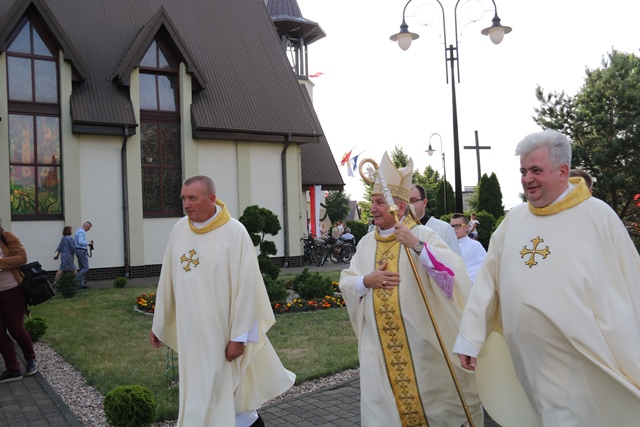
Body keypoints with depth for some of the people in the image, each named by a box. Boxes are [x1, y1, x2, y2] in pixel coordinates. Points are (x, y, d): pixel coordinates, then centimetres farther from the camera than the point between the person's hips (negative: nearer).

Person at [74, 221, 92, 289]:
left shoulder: (79, 231, 19)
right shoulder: (82, 232, -14)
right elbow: (80, 242, -25)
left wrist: (87, 244, 15)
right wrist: (88, 243, -12)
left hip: (78, 250, 11)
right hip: (81, 251, -11)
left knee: (81, 268, 11)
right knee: (86, 268, -9)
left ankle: (81, 284, 12)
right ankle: (75, 280, -10)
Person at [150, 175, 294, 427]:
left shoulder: (235, 232, -14)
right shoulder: (179, 230, 1)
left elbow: (246, 287, -15)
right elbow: (167, 282, 8)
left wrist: (238, 335, -16)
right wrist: (158, 324, 12)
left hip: (223, 331, -5)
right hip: (191, 332, 6)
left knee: (223, 395, 5)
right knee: (199, 392, 16)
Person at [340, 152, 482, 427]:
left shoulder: (423, 235, -7)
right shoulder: (367, 242, 8)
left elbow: (453, 271, -21)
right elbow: (346, 283, 8)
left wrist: (416, 245, -32)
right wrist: (366, 280, -13)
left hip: (419, 340, -4)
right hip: (379, 345, 4)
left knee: (427, 400, 9)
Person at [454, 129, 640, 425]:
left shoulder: (598, 216, -6)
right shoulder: (513, 220, 5)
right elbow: (487, 281, 5)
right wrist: (469, 339, 2)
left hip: (579, 360, -4)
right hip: (526, 359, 4)